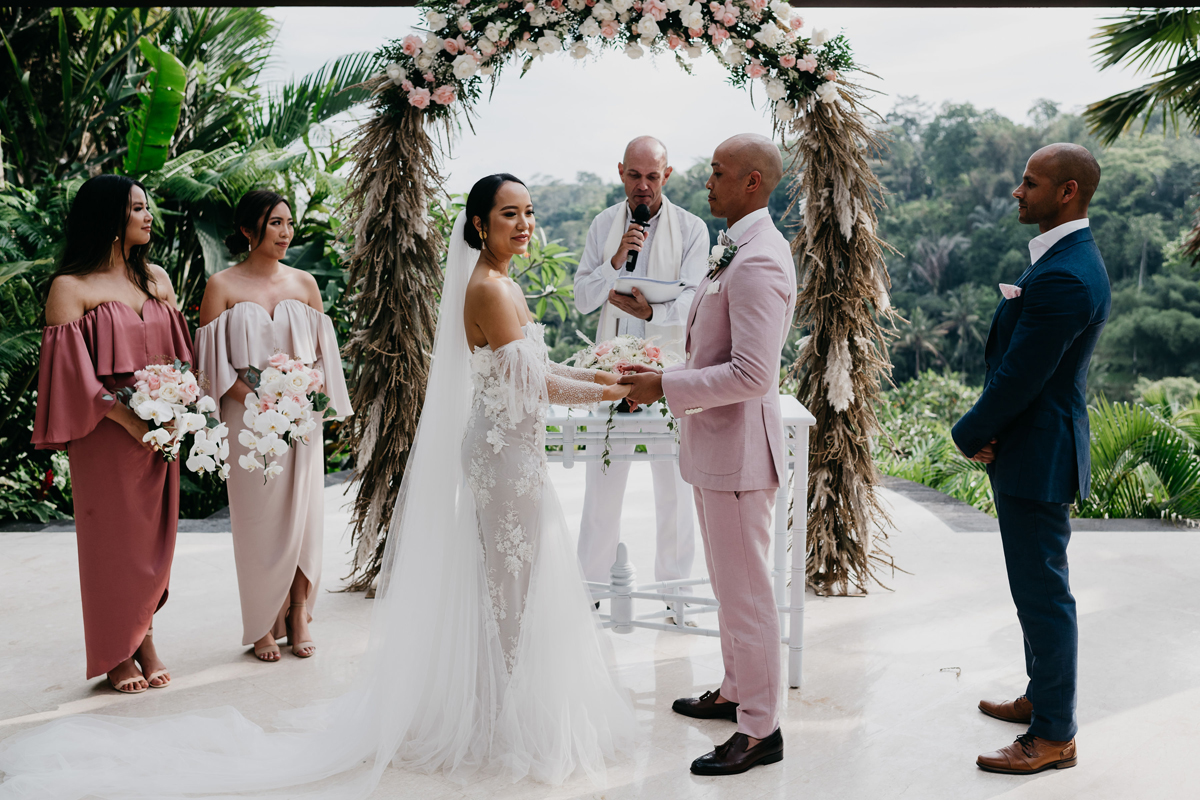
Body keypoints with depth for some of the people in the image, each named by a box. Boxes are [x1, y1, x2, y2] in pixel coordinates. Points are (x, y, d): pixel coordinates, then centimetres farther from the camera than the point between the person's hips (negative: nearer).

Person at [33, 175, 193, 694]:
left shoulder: (157, 278, 11)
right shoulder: (71, 287, -6)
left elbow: (180, 352, 13)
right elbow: (72, 369, -12)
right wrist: (129, 420, -17)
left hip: (159, 431, 5)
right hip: (105, 435, -5)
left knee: (153, 534, 9)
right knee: (112, 538, 4)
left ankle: (145, 640, 23)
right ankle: (117, 654, 17)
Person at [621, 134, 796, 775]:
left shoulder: (758, 263, -22)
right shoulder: (736, 249, 12)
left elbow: (752, 374, -27)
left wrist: (666, 386, -21)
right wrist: (667, 377, 13)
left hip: (737, 446, -11)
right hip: (714, 443, 11)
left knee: (745, 590, 1)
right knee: (729, 583, 22)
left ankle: (759, 731, 15)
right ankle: (735, 692, 39)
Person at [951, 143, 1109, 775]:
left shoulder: (1063, 278, -25)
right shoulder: (1069, 258, 10)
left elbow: (1019, 378, -23)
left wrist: (969, 435, -7)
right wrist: (986, 431, -1)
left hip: (1037, 459, -11)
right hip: (1036, 448, 11)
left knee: (1043, 595, 1)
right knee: (1038, 587, 21)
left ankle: (1054, 736, 15)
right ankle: (1042, 699, 38)